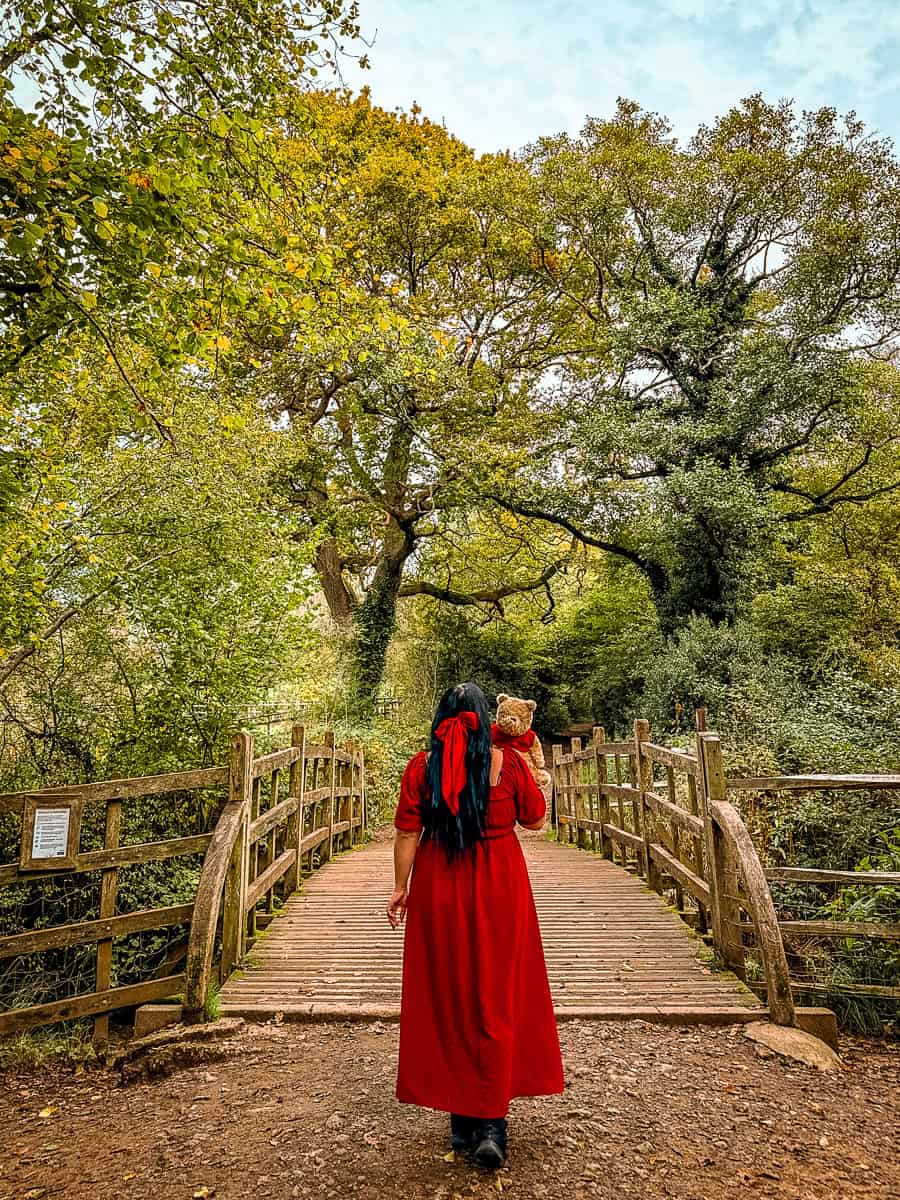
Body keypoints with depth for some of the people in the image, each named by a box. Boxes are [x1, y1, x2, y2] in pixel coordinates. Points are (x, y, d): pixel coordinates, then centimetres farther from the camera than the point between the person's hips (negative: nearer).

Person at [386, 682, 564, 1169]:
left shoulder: (421, 767, -6)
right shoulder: (508, 763, -8)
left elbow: (407, 834, -5)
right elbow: (535, 819, 4)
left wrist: (401, 888, 6)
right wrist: (529, 762, 12)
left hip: (438, 892, 1)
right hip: (498, 891, -1)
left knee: (446, 999, 15)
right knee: (497, 999, 10)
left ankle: (460, 1117, 27)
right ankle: (491, 1122, 10)